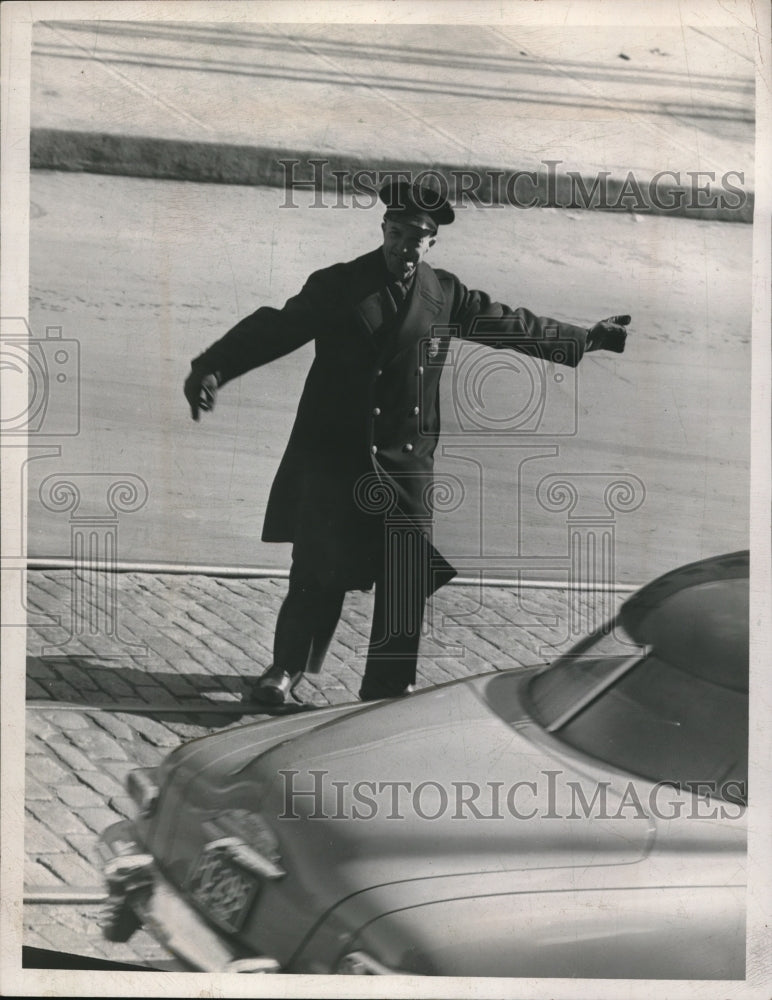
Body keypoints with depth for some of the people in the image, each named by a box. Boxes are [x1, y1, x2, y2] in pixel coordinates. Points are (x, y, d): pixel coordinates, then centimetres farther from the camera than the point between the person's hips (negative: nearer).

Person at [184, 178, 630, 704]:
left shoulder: (446, 295, 7)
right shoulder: (338, 286, -2)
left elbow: (509, 324, 17)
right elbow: (274, 329, -8)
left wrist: (588, 337, 22)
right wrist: (213, 369, -21)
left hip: (406, 463, 3)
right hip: (332, 458, -3)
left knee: (410, 576, 0)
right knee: (320, 572, -1)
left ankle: (389, 684, 13)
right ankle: (288, 665, 19)